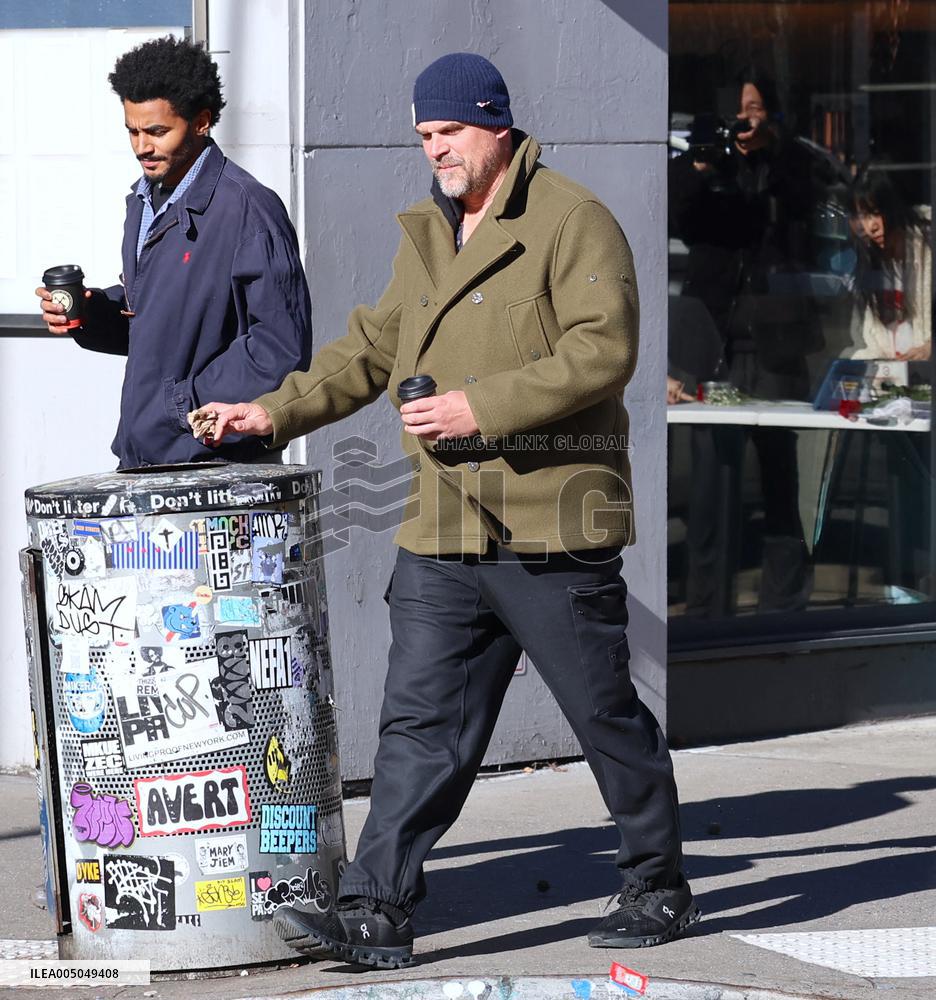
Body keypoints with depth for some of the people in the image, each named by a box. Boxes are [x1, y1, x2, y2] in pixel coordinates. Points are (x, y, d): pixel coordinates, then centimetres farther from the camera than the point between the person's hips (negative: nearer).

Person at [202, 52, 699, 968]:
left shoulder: (572, 221, -8)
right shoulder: (425, 238, 18)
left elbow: (604, 350, -17)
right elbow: (370, 349, 25)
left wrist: (483, 405, -21)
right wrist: (276, 412, 15)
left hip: (552, 527, -7)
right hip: (442, 534, 7)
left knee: (607, 715, 5)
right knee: (419, 725, 1)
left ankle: (658, 886, 21)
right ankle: (375, 912, -1)